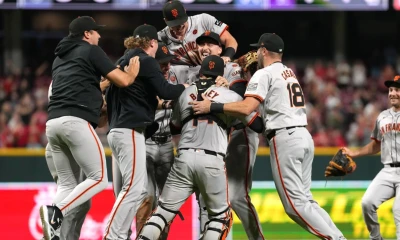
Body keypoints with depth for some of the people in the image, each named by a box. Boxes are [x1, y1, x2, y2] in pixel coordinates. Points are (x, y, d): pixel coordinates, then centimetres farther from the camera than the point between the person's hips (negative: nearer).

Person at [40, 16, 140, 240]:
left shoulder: (60, 58, 27)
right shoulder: (91, 51, 6)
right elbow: (123, 81, 2)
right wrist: (133, 72, 22)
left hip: (53, 123, 8)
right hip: (76, 122, -8)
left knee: (68, 185, 11)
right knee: (99, 178, -4)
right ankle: (56, 212, -21)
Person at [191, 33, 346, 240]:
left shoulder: (264, 74, -3)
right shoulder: (289, 73, 23)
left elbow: (246, 108, -17)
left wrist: (212, 107, -15)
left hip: (284, 138, -9)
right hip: (304, 136, 9)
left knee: (295, 204, -8)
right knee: (304, 200, 11)